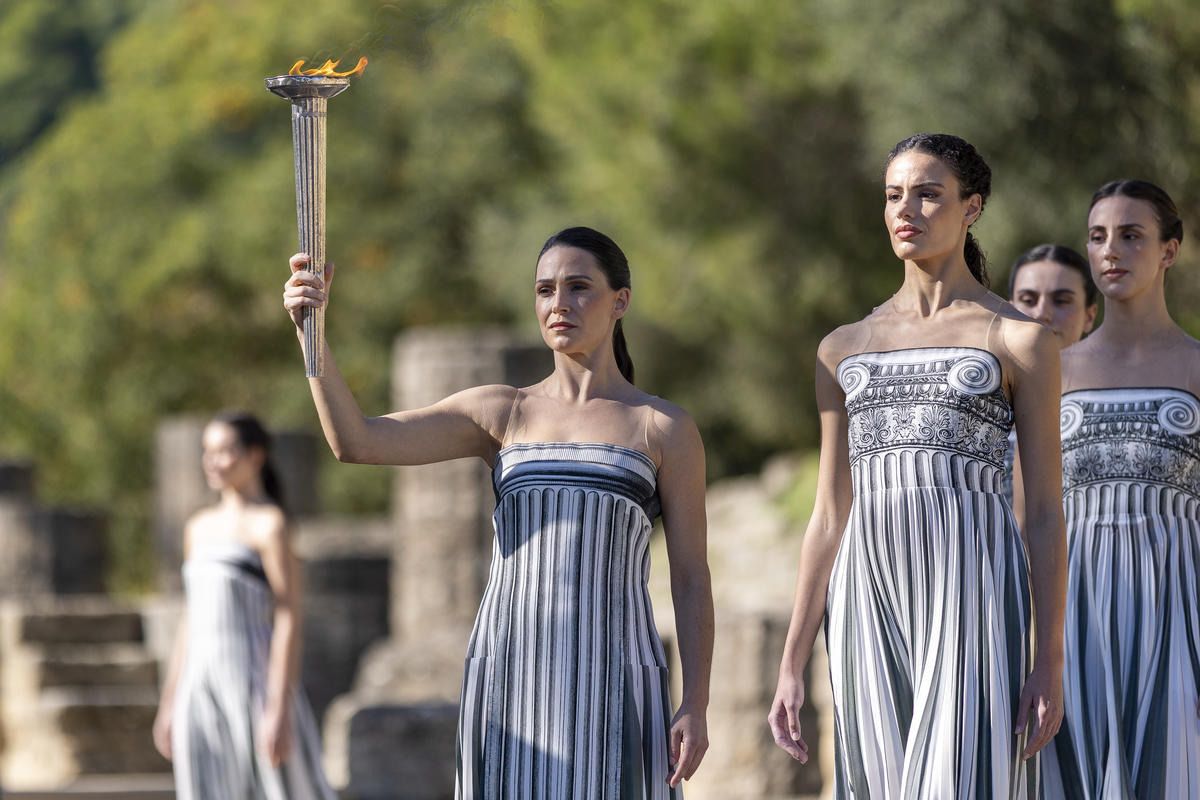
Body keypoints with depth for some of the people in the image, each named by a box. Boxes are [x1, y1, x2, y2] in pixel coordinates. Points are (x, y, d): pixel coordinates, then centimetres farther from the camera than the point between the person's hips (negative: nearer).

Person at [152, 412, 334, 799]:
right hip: (201, 691, 7)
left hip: (256, 684, -7)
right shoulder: (199, 528, 17)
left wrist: (280, 711, -19)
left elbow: (290, 622, -12)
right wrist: (169, 704, 18)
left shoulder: (269, 525, -6)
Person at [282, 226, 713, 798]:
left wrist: (695, 708, -6)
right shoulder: (500, 414, 11)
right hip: (508, 682, 2)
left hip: (612, 687, -2)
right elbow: (355, 441, 2)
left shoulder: (664, 430, 5)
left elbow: (692, 581, 3)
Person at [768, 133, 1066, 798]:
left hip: (971, 592, -4)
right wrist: (791, 663, 11)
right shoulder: (844, 348, 16)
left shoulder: (1019, 340, 4)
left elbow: (1046, 512, 1)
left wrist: (1050, 661, -7)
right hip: (869, 596, 5)